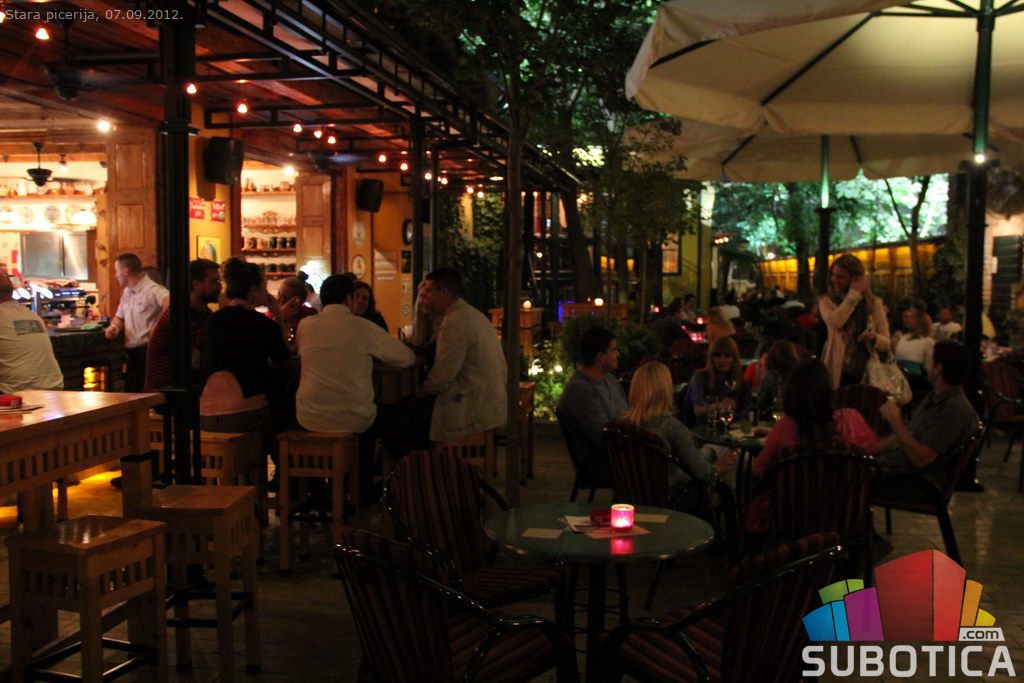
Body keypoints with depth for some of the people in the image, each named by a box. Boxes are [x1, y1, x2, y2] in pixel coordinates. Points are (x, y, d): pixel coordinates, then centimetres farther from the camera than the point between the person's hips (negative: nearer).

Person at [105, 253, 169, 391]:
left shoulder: (152, 290, -14)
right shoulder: (127, 292, 17)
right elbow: (119, 317, 26)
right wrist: (114, 327, 4)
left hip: (147, 352, -9)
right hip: (132, 353, 9)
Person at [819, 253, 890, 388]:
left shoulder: (873, 303, 4)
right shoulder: (827, 301, 2)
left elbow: (886, 343, 3)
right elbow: (834, 322, -21)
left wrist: (874, 338, -19)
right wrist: (854, 294, -12)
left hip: (866, 375, 1)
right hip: (837, 373, -1)